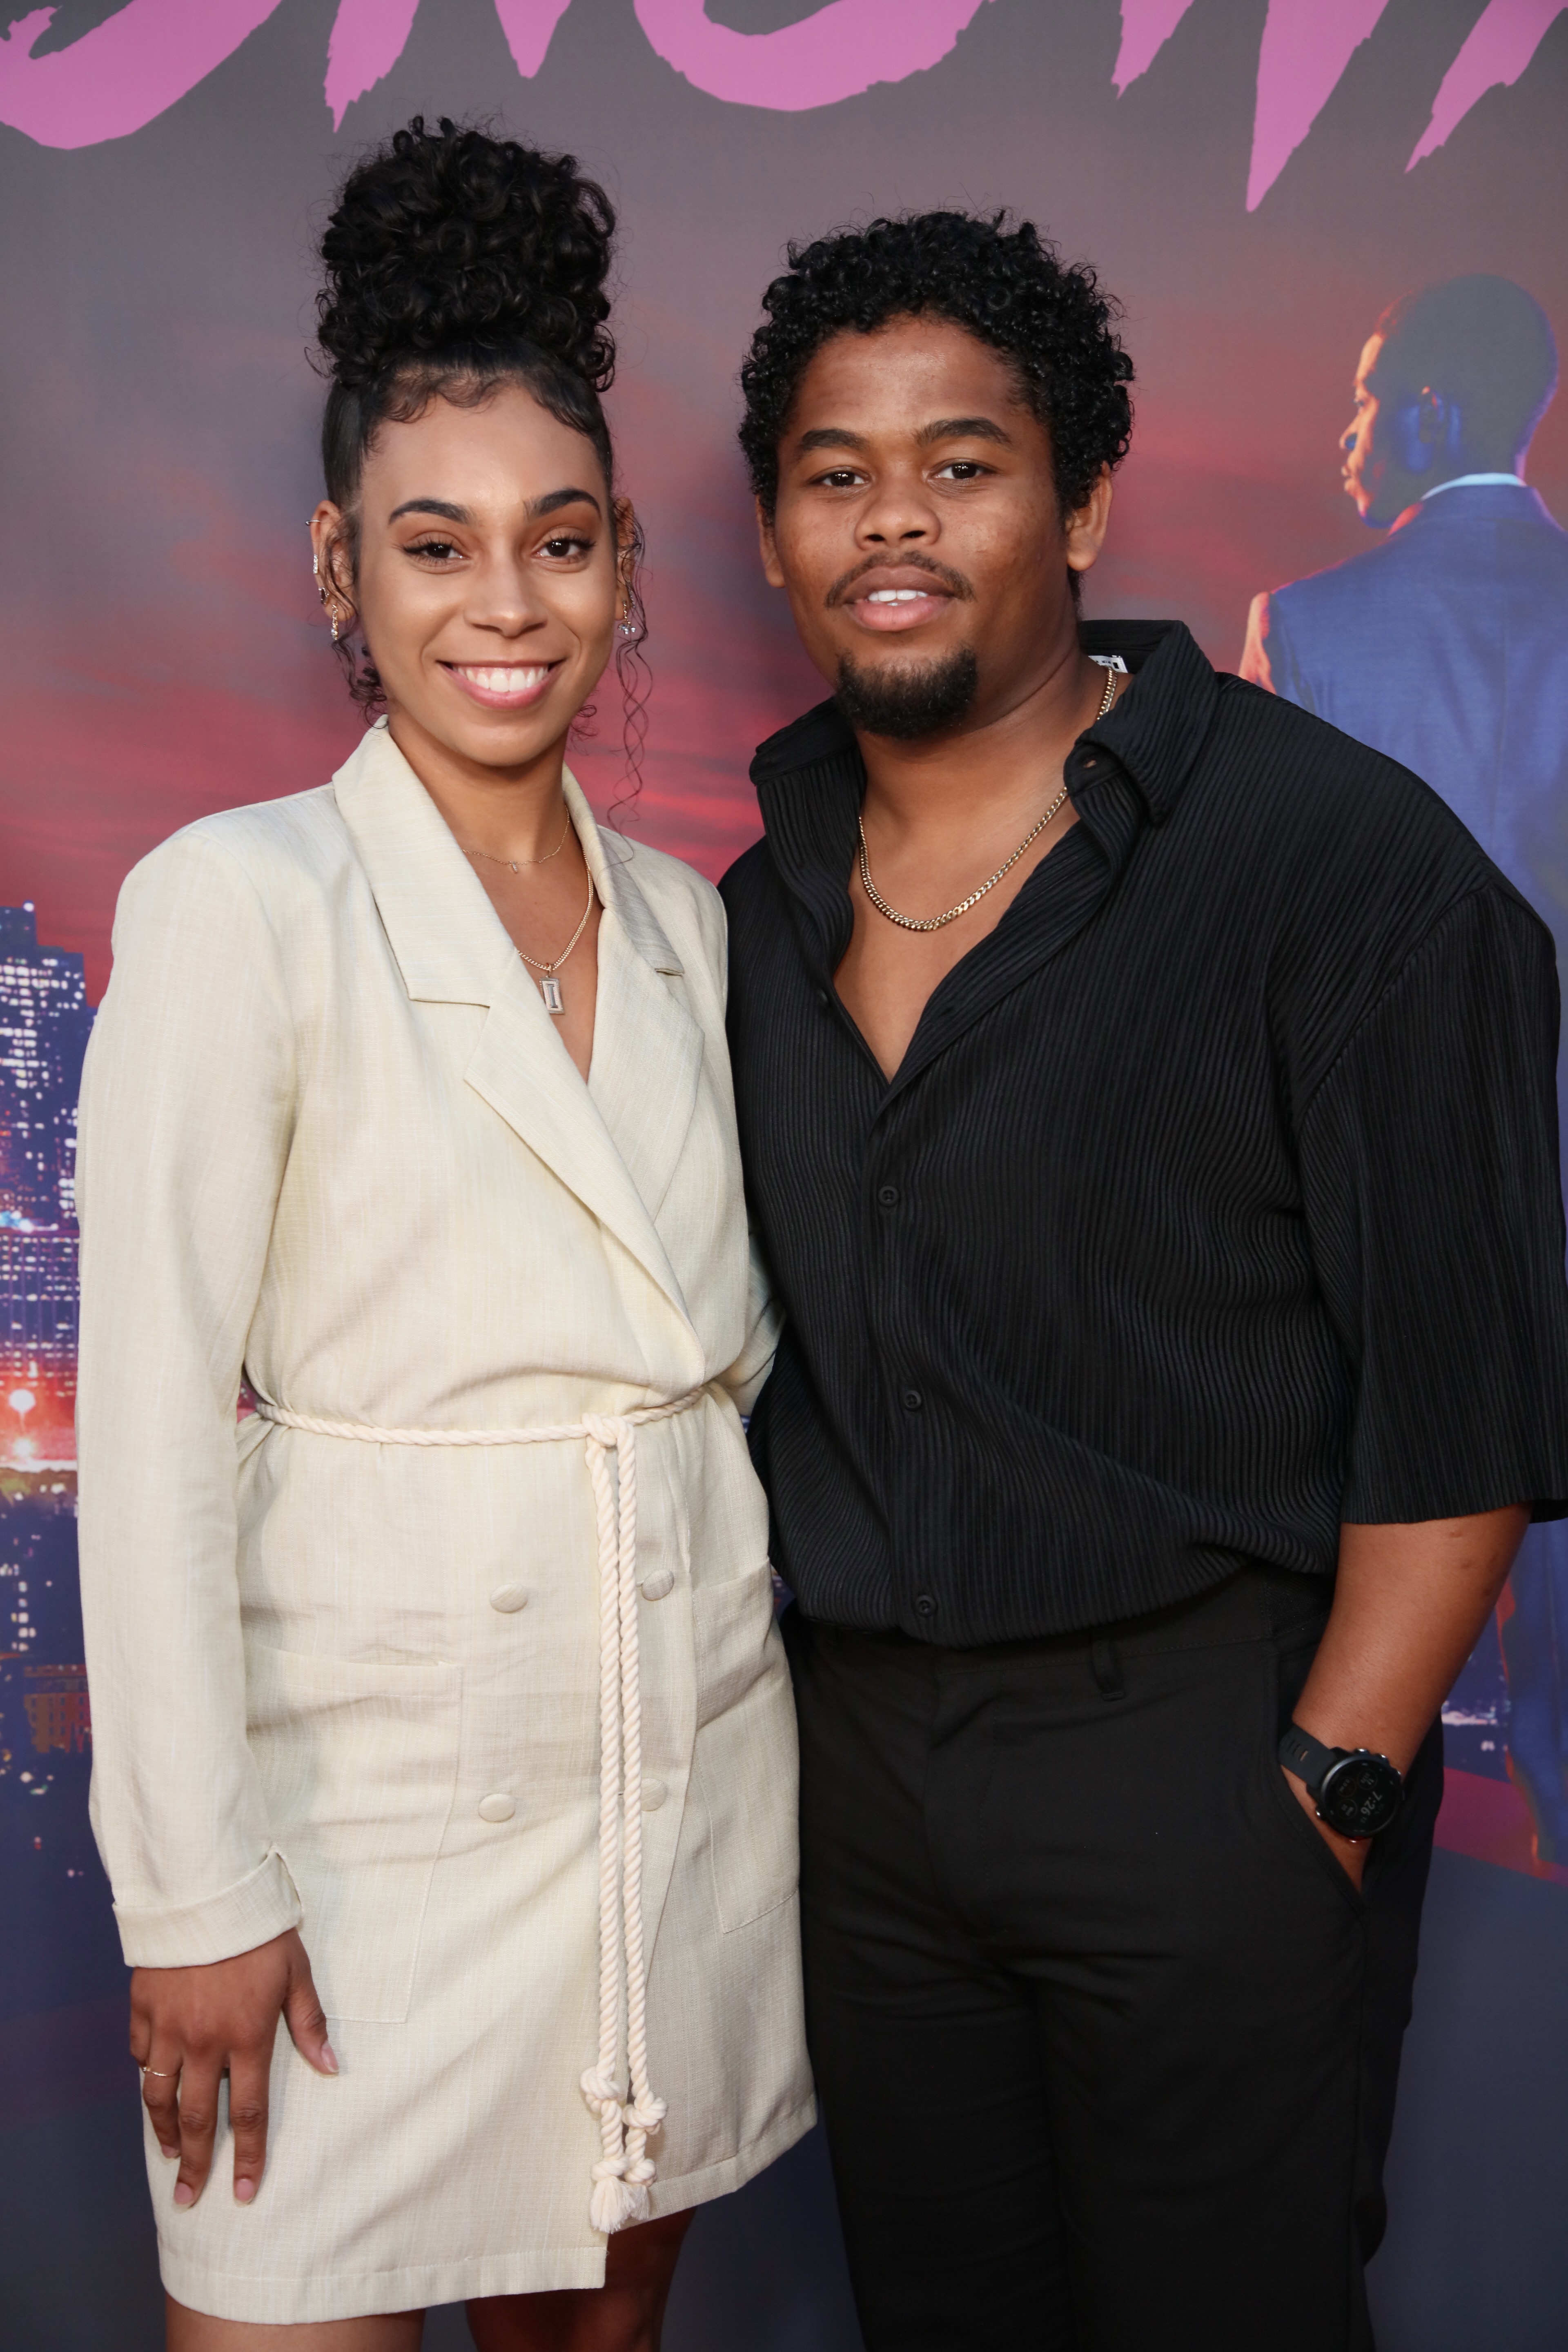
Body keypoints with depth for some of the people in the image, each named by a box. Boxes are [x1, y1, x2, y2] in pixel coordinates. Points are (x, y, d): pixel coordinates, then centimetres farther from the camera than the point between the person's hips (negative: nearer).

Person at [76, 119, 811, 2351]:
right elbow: (155, 1426, -13)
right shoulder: (238, 904, -11)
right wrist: (194, 1890, -13)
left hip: (698, 1775, 5)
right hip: (377, 1804, -5)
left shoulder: (683, 917, 6)